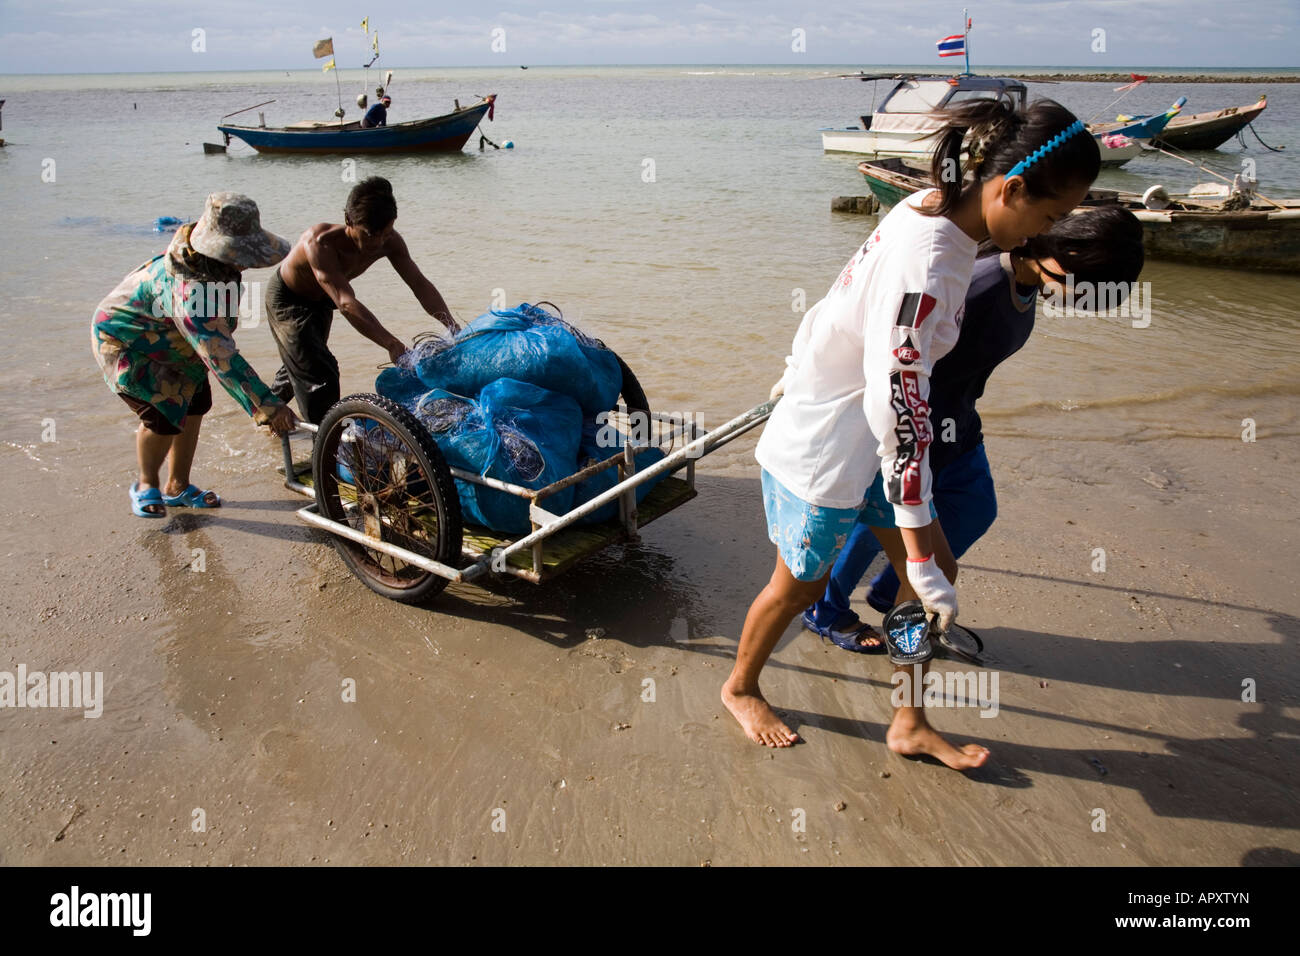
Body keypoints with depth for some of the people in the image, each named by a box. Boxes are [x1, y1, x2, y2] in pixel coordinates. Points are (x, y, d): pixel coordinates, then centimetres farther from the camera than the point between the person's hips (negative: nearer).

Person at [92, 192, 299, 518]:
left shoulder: (213, 264, -14)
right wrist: (267, 408, -48)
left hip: (169, 340, 8)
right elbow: (221, 357, -46)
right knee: (164, 415, -16)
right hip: (127, 343, -8)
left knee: (194, 405, 4)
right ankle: (146, 485, 12)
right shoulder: (187, 288, -42)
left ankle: (178, 487, 21)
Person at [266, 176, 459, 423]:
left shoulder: (388, 242, -27)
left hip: (320, 300, 7)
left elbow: (420, 284, -22)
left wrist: (452, 327, -36)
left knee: (303, 363, 26)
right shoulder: (321, 242, -43)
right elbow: (346, 304, -52)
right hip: (287, 300, -7)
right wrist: (392, 345, -61)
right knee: (321, 376, -16)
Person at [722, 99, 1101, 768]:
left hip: (866, 433, 9)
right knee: (801, 583, 12)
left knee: (935, 567, 11)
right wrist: (919, 554, -30)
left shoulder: (934, 211, -3)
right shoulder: (923, 269, -32)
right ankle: (740, 687, 41)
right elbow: (897, 410, -34)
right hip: (822, 453, -9)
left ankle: (910, 726, 28)